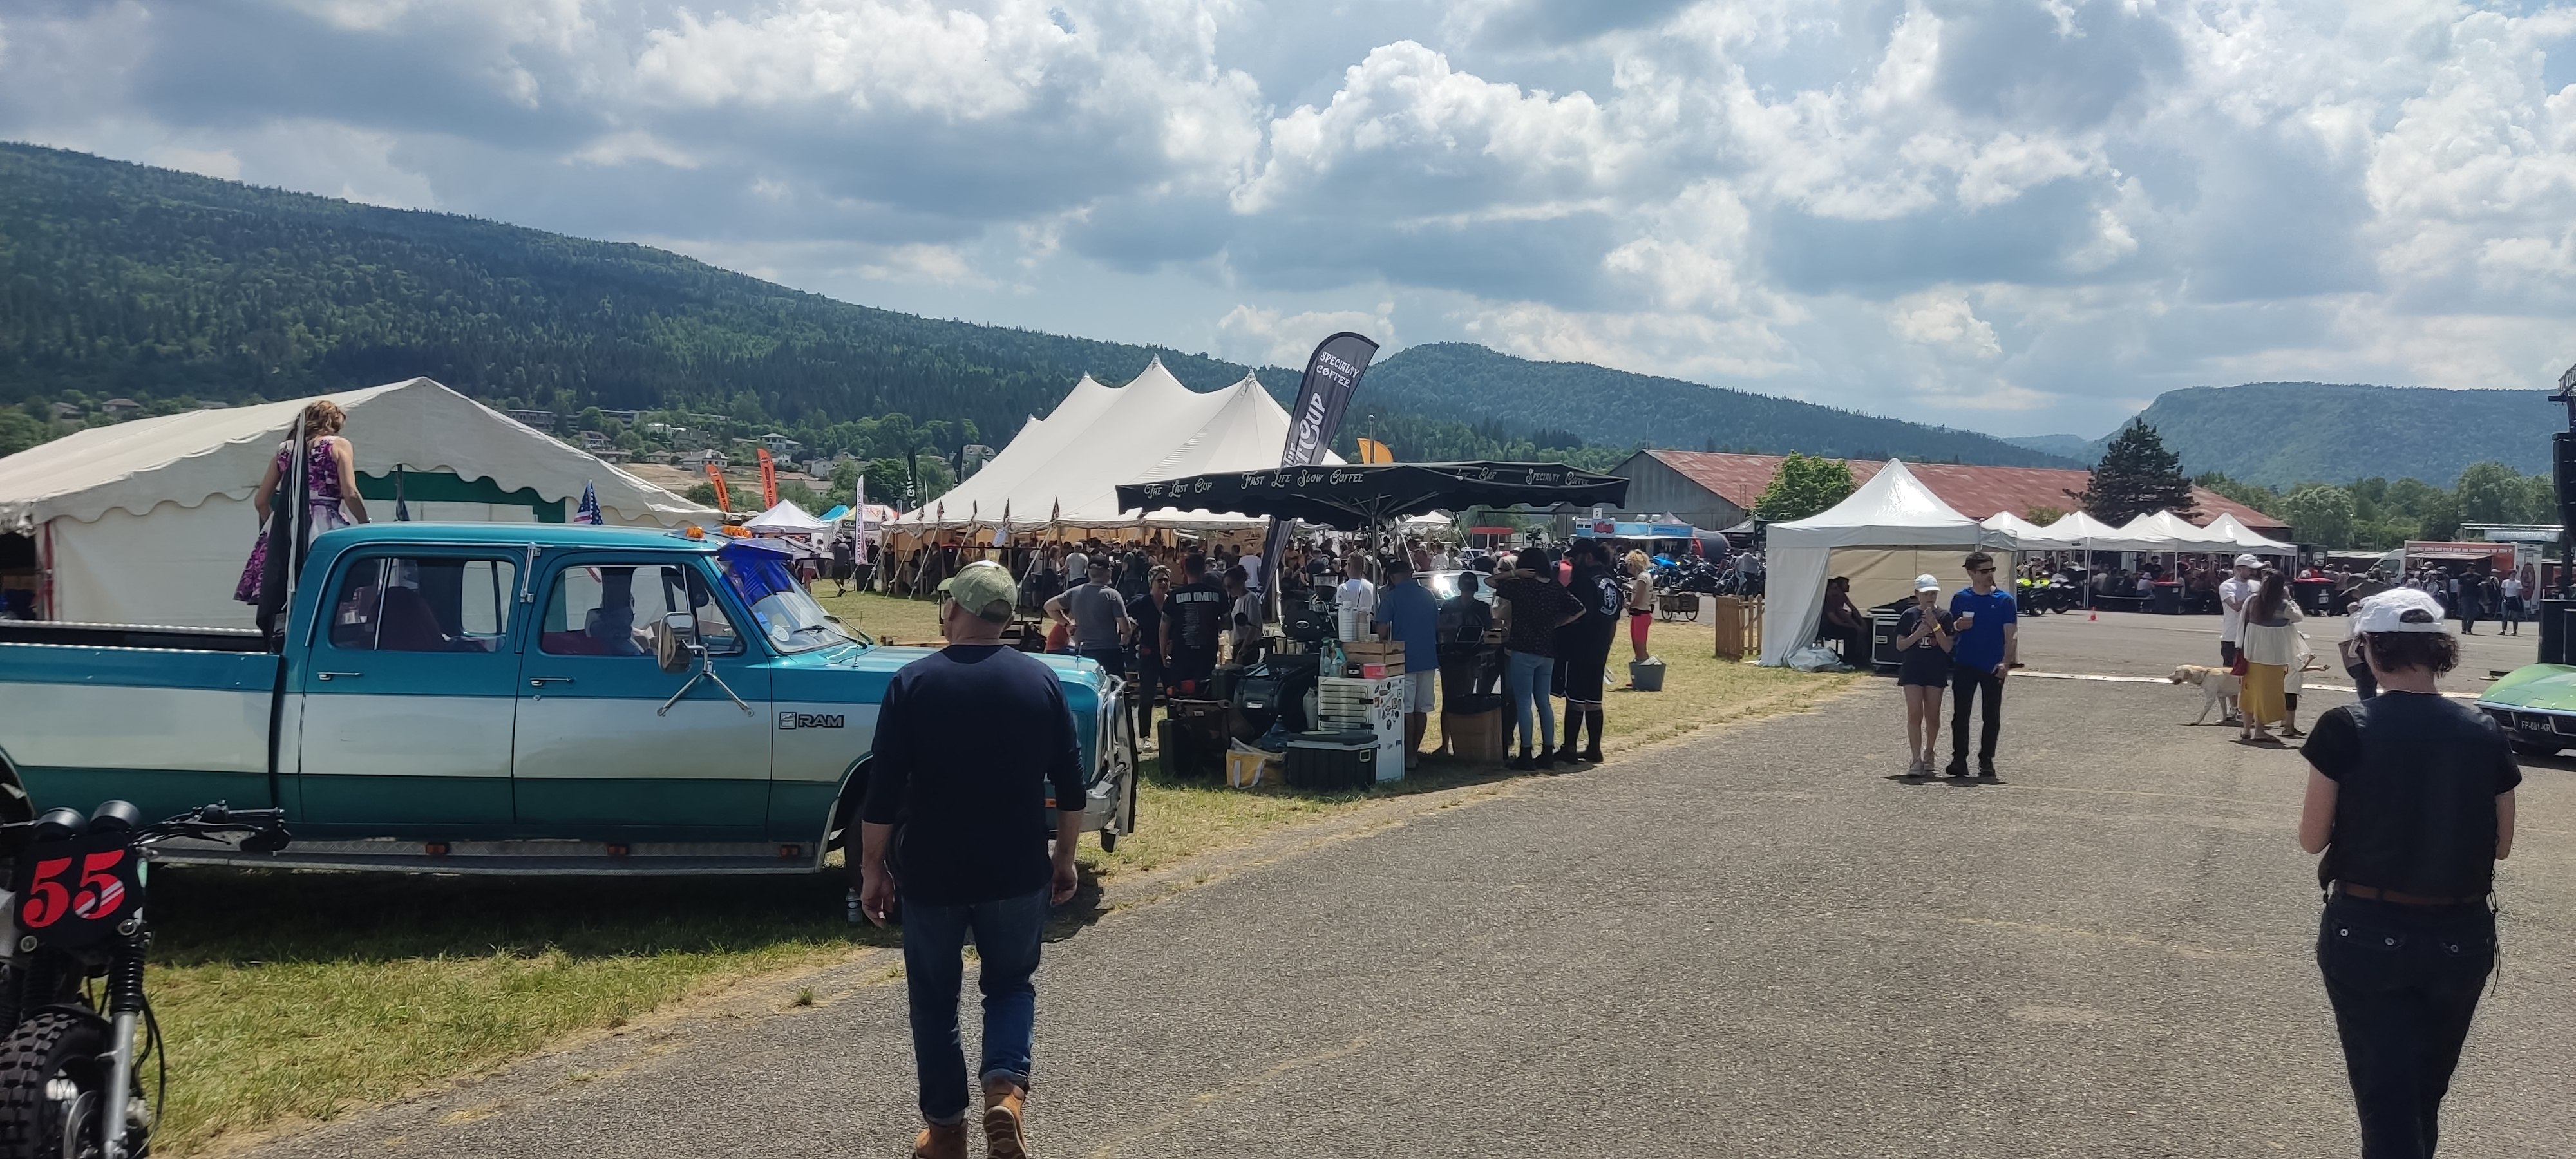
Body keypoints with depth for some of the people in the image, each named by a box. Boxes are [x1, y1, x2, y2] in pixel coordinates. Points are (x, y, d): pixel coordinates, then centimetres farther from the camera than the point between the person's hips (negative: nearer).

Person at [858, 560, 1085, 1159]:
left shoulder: (914, 682, -9)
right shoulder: (1041, 680, -2)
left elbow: (883, 790, -10)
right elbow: (1070, 784, 2)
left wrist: (872, 870, 1)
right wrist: (1065, 858, 14)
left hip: (930, 872, -1)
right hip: (1017, 873, 2)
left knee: (935, 999, 14)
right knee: (1011, 984, 18)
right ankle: (1007, 1087, -5)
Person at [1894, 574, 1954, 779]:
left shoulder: (1944, 617, 0)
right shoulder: (1909, 616, 1)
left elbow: (1948, 647, -6)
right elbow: (1900, 645, 1)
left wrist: (1935, 626, -16)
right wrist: (1917, 635, -14)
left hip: (1936, 672, 1)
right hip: (1912, 671, -1)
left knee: (1932, 717, 9)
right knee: (1915, 715, -8)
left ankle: (1928, 754, 29)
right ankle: (1916, 760, -12)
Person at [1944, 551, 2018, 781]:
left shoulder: (2004, 599, -1)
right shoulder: (1960, 598, 5)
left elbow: (2012, 635, -5)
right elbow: (1950, 631, 14)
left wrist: (2006, 662, -17)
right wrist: (1957, 627, -10)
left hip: (1993, 668, -1)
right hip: (1964, 665, 1)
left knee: (1992, 717, 5)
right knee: (1960, 715, 0)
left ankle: (1986, 763, 14)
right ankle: (1959, 761, 6)